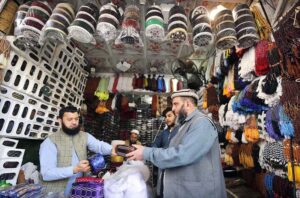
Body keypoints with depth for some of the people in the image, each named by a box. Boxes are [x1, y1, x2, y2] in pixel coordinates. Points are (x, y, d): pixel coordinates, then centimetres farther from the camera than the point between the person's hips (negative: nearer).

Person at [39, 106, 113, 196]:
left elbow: (99, 145, -16)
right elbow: (46, 173, -17)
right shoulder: (50, 142, -11)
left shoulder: (85, 136, 0)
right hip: (56, 193, -2)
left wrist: (112, 150, -35)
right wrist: (75, 169, -27)